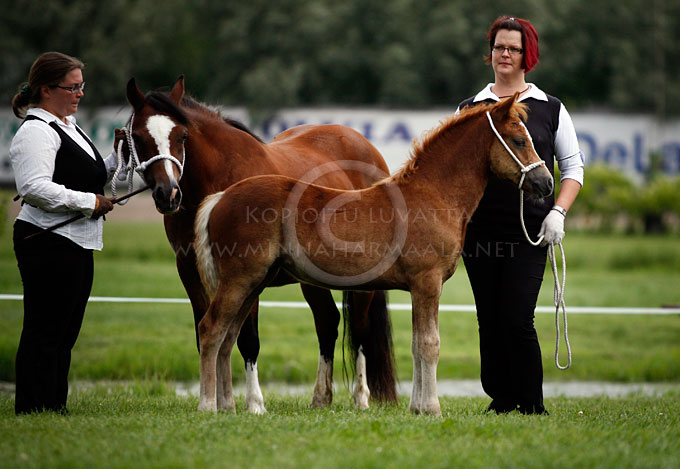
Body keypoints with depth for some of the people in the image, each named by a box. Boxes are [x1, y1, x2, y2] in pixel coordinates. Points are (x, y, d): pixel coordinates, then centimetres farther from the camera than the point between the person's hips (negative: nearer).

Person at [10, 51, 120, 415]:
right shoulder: (36, 132, -13)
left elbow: (86, 177, 30)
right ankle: (33, 410, -5)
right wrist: (90, 201, -20)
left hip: (78, 245, 10)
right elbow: (35, 188, -24)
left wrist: (118, 159, 14)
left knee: (65, 331, 12)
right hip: (49, 245, -10)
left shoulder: (69, 126, 19)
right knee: (44, 331, -8)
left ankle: (55, 407, 16)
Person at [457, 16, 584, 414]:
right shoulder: (470, 108, 11)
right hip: (480, 229, 3)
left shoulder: (550, 109, 7)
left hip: (529, 232, -3)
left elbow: (573, 168, 8)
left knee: (518, 320, -11)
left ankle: (533, 406, 0)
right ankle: (501, 400, 17)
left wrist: (558, 212, -6)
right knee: (490, 321, 5)